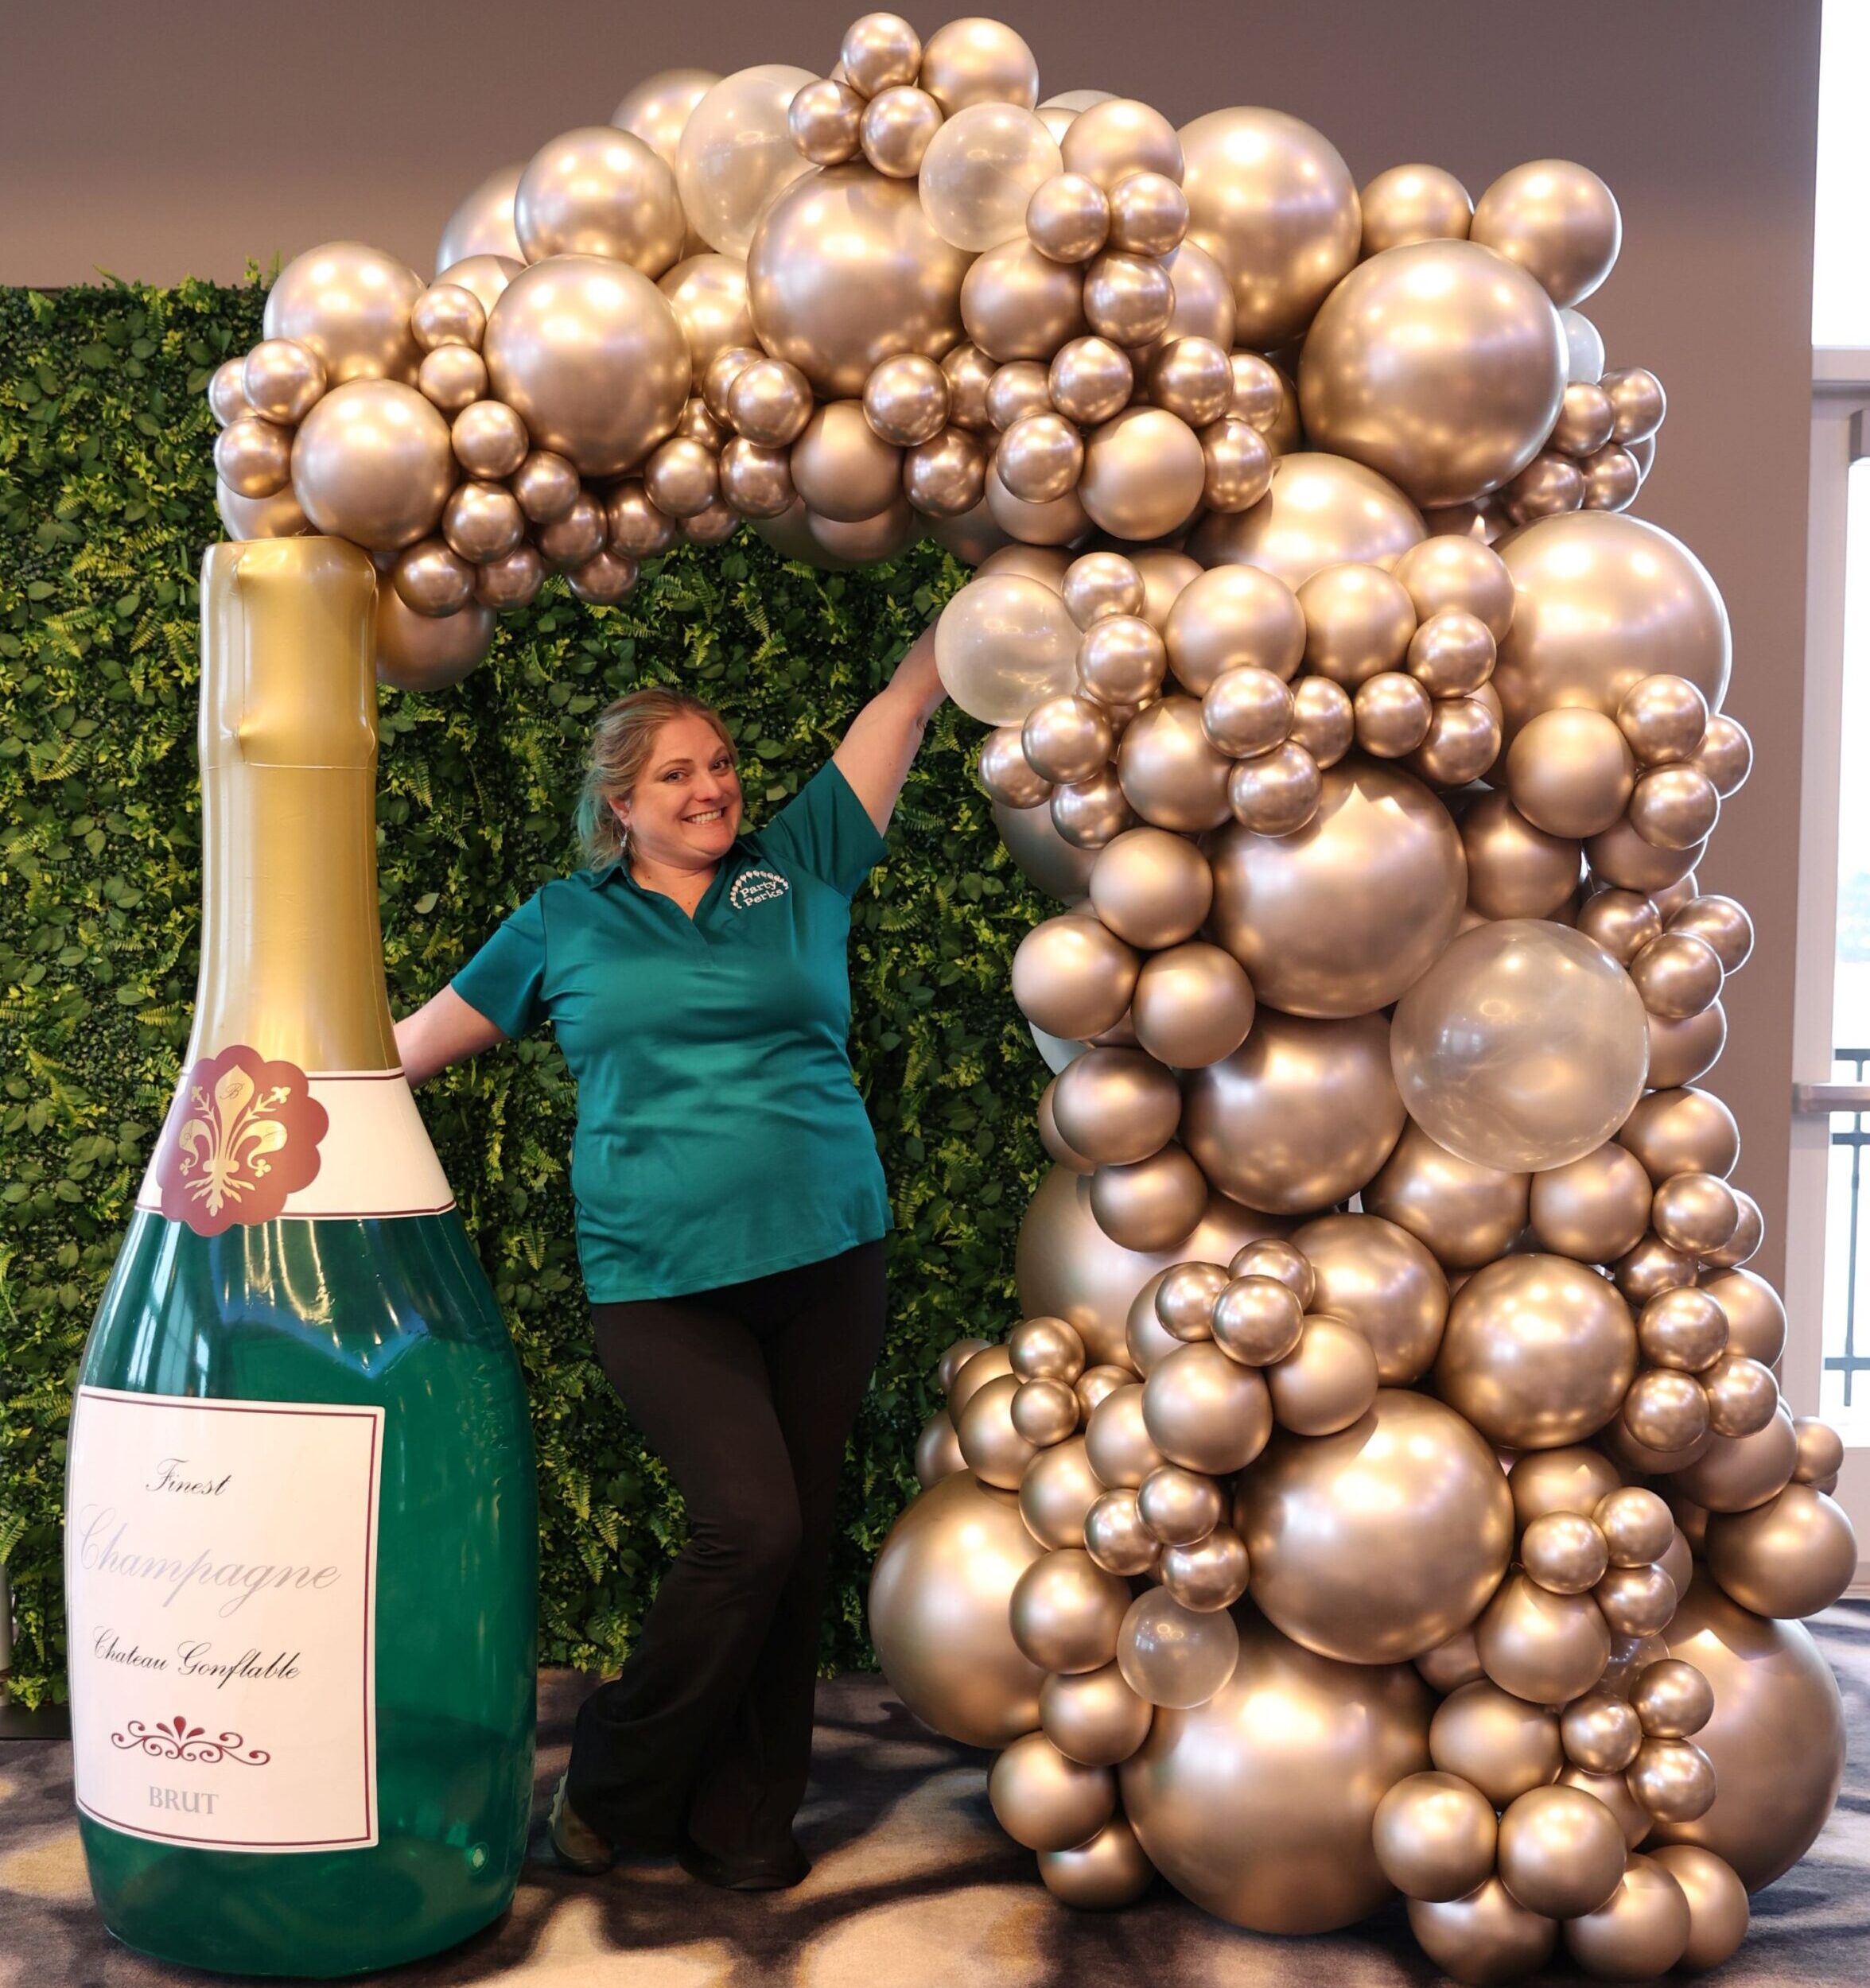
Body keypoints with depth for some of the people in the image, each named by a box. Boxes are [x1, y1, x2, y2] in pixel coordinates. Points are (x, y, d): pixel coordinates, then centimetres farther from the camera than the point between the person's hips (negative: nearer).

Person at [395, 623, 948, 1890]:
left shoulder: (798, 868, 9)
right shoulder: (567, 922, 8)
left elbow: (914, 696, 10)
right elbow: (425, 1038, 16)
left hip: (823, 1262, 3)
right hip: (664, 1282, -2)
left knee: (798, 1544, 6)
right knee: (750, 1524, -14)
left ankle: (744, 1823, 23)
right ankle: (614, 1788, 10)